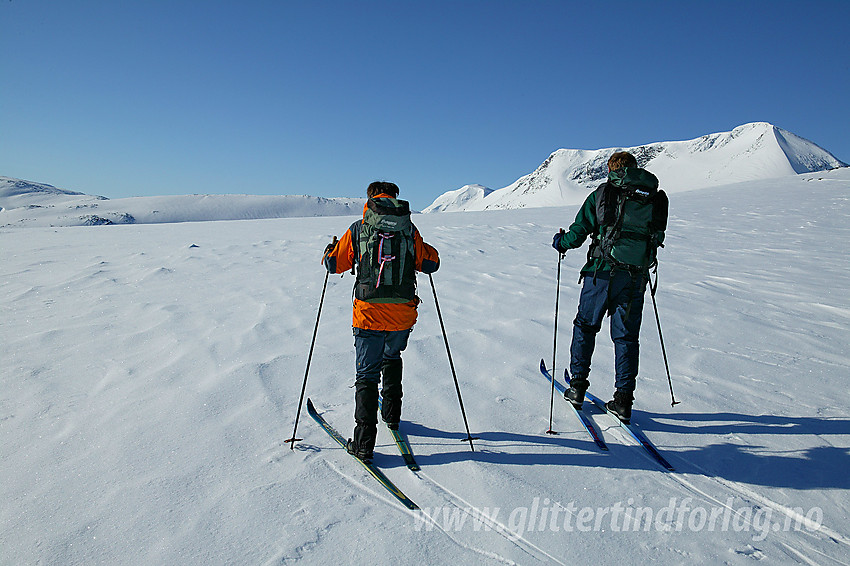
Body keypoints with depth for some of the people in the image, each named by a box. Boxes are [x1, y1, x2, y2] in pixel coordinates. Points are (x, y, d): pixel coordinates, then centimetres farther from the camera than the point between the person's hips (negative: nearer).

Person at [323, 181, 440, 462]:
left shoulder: (359, 229, 1)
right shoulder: (410, 230, 4)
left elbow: (334, 264, 8)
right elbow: (431, 264, 8)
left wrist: (330, 249, 30)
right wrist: (422, 251, 30)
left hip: (369, 313, -2)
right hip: (403, 314, 2)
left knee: (367, 374, 7)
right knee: (392, 359, 30)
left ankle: (364, 441, 3)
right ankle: (392, 414, 38)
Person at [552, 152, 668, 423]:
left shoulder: (603, 193, -1)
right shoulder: (657, 199, 7)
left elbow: (578, 232, -2)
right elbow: (658, 237, 14)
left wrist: (561, 243, 18)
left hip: (602, 272, -2)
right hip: (636, 278, 2)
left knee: (585, 326, 14)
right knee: (626, 336, 10)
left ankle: (578, 385, 17)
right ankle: (624, 399, 10)